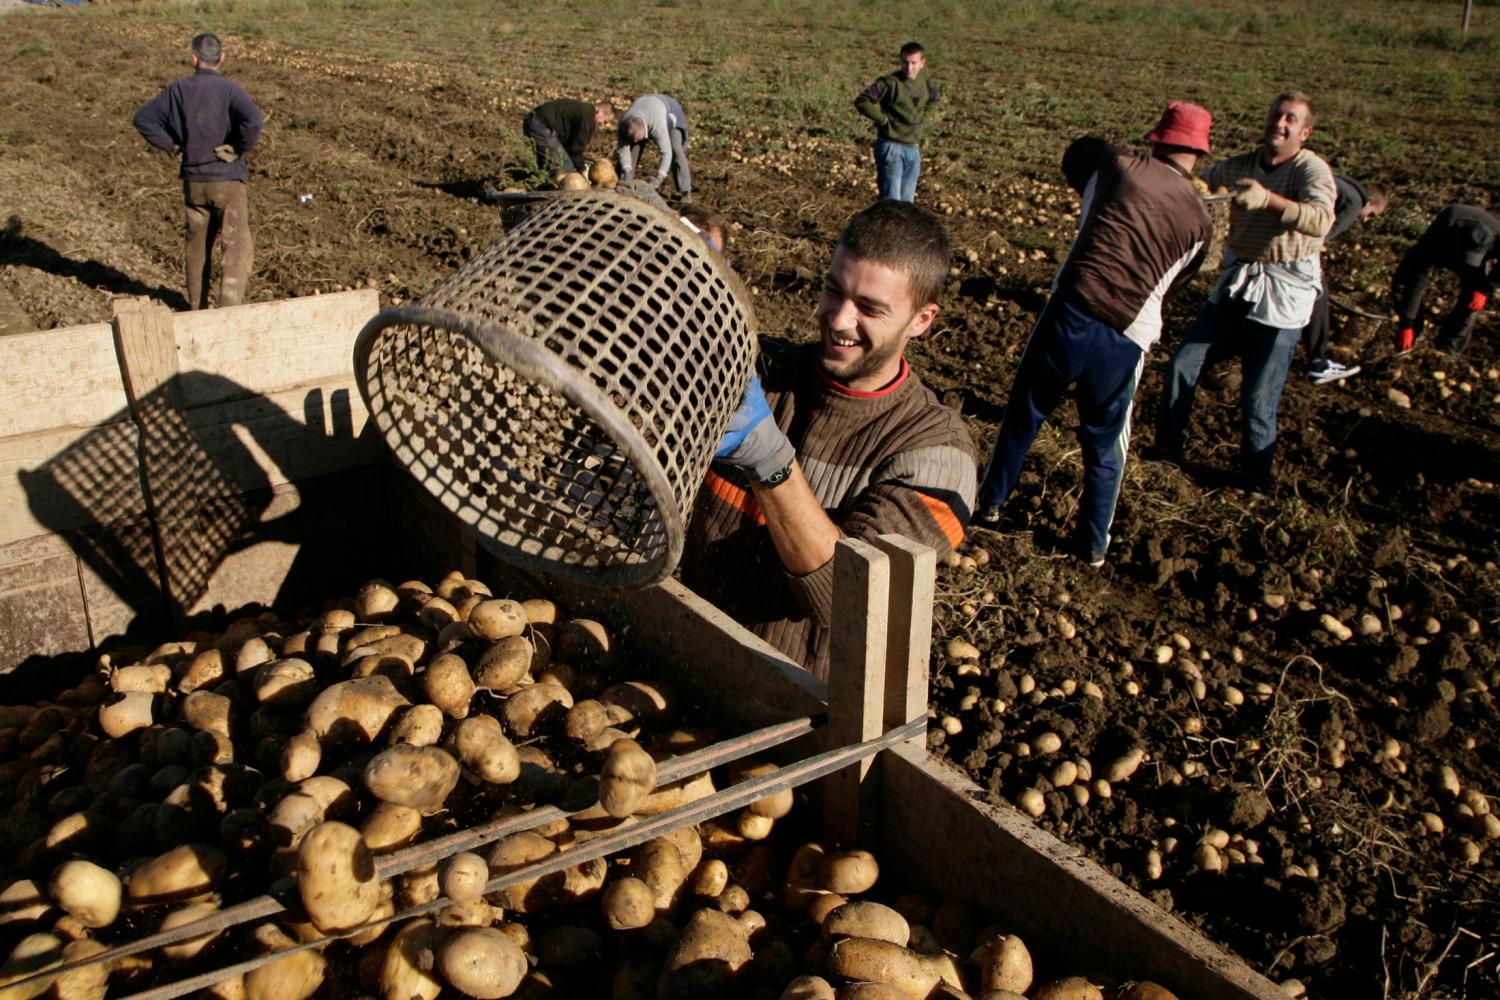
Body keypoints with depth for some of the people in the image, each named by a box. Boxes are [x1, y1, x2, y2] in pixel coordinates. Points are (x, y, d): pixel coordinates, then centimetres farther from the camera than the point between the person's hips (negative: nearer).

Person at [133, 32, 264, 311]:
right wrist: (240, 148, -11)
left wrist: (173, 146, 9)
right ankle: (229, 308, -14)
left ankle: (197, 306, 28)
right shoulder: (229, 89, -11)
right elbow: (254, 121, -27)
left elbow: (143, 119, 8)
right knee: (238, 246, -2)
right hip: (228, 179, -5)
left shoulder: (177, 90, 3)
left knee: (198, 244, 17)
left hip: (193, 181, 5)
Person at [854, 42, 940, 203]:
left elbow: (933, 99, 26)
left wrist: (922, 121, 14)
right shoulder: (890, 82, -14)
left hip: (914, 149, 6)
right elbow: (862, 101, -18)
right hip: (891, 148, -6)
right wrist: (884, 119, -13)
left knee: (907, 202, 11)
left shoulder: (926, 80, 4)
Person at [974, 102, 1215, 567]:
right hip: (1125, 339, 1)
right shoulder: (1200, 221, 5)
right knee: (1105, 443, 17)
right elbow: (1171, 286, 15)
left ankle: (991, 500, 36)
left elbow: (1074, 155, 24)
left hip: (1070, 313, 0)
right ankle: (1094, 543, 27)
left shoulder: (1118, 166, 3)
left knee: (1024, 411, 20)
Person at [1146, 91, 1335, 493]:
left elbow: (1321, 220, -34)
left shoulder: (1311, 170, -15)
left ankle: (1256, 480, 19)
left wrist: (1267, 199, -49)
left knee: (1259, 396, -2)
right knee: (1182, 364, 4)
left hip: (1281, 296, -6)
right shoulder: (1241, 166, 4)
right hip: (1235, 284, 6)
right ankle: (1169, 445, 25)